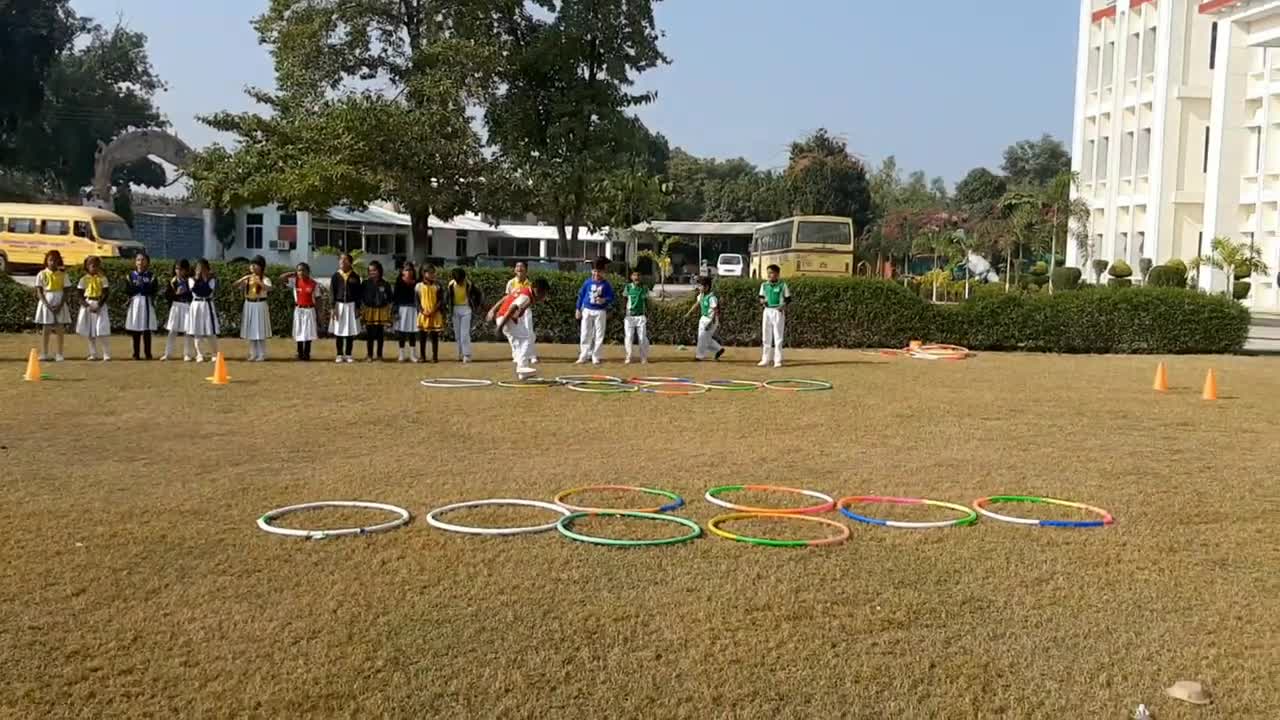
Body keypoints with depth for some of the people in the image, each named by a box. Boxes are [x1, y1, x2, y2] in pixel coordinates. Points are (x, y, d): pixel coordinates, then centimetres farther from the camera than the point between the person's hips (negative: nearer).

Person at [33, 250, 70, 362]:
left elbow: (65, 292, 1)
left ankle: (59, 354, 4)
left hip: (59, 303, 1)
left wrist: (60, 305, -12)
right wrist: (47, 305, -14)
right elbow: (39, 292, -2)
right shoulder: (42, 274, 1)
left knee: (60, 329, -1)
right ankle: (44, 354, 5)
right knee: (46, 328, 1)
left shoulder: (63, 274, 3)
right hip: (46, 302, -1)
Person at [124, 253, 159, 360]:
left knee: (147, 331, -2)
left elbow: (154, 290, -2)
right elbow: (127, 290, 2)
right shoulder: (131, 275, 8)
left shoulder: (151, 275, 5)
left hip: (147, 303, -1)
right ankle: (136, 354, 6)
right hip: (134, 303, 1)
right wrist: (136, 286, -8)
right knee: (135, 331, 2)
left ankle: (148, 354, 2)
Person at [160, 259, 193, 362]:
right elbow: (166, 295, 0)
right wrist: (175, 293, -12)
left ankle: (187, 354, 10)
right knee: (172, 331, 4)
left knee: (187, 331, 2)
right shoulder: (172, 281, 3)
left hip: (187, 307, -1)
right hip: (175, 306, 2)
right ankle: (167, 353, 9)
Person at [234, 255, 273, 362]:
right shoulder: (247, 278, 8)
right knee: (251, 331, 9)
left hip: (260, 305, -5)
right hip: (249, 305, 5)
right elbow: (235, 286, 1)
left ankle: (261, 355, 5)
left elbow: (269, 288, -26)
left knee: (260, 331, -2)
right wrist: (242, 279, -15)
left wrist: (259, 282, -37)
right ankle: (253, 354, 16)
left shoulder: (265, 279, -7)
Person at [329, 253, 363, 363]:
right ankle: (340, 355, 9)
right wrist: (334, 307, -6)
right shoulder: (335, 276, 1)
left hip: (351, 305, 0)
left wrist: (357, 308, -1)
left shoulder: (355, 276, 2)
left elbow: (358, 293, 3)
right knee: (338, 331, 2)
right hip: (339, 305, 0)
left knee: (350, 331, 2)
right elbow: (332, 292, 1)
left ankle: (348, 355, 11)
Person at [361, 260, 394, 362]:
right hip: (369, 310, 0)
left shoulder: (385, 284, 0)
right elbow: (361, 298, 4)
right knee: (369, 334, 3)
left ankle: (379, 355, 15)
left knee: (380, 334, 6)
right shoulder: (366, 283, 0)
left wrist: (389, 312, 0)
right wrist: (362, 310, -1)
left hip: (382, 311, 0)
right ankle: (369, 355, 12)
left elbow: (389, 300, 4)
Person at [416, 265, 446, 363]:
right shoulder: (419, 286, 4)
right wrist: (422, 311, -11)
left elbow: (441, 301, -1)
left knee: (435, 336, 2)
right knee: (422, 336, 3)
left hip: (435, 314, -1)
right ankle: (422, 356, 11)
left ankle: (435, 356, 7)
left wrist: (434, 311, -13)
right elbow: (417, 301, 4)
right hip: (423, 314, 1)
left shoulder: (438, 286, 3)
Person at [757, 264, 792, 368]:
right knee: (766, 336, 6)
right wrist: (762, 301, -8)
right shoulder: (764, 285, 8)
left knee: (778, 336, -2)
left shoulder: (782, 285, -3)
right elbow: (761, 297, 14)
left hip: (778, 311, -4)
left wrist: (783, 306, -16)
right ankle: (765, 360, 12)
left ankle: (778, 360, 2)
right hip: (767, 311, 4)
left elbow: (788, 299, 1)